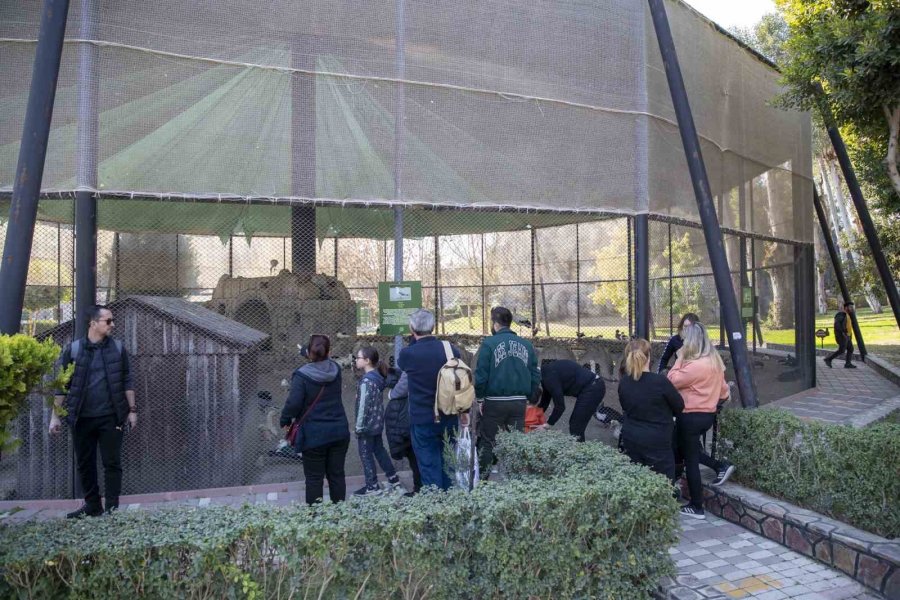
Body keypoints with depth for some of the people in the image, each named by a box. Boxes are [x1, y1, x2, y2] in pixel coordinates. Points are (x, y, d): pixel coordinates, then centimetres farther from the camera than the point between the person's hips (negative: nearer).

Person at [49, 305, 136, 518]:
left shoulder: (118, 348, 2)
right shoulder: (73, 349, -1)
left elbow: (127, 381, 5)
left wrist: (132, 409, 2)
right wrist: (55, 415, 0)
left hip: (111, 416, 0)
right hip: (82, 418, 1)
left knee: (112, 462, 3)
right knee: (85, 463, 10)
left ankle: (112, 508, 11)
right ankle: (92, 505, 25)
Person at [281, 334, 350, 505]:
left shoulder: (301, 375, -14)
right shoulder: (336, 369, 3)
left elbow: (293, 403, -19)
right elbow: (323, 361, 25)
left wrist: (285, 420, 0)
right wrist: (304, 351, 38)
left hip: (314, 435, -4)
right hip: (339, 432, 5)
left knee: (314, 478, 6)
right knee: (337, 475, 13)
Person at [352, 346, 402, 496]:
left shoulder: (366, 380, -20)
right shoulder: (378, 377, 6)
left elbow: (363, 405, -21)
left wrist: (359, 426, -15)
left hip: (368, 424, -9)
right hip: (377, 422, 9)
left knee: (366, 454, 4)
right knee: (379, 450, 19)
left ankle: (372, 487, 12)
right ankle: (394, 480, 26)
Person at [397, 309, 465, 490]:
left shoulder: (408, 353, -14)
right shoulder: (451, 350, -5)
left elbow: (399, 364, 11)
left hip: (422, 420, -4)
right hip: (449, 418, 4)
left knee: (429, 467, 4)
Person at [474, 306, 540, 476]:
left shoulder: (489, 344, -9)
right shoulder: (526, 345, 4)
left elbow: (480, 375, -11)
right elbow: (535, 376, 5)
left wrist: (479, 396, 1)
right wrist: (527, 396, 14)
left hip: (494, 403, -3)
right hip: (519, 402, 3)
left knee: (487, 443, 11)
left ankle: (482, 478, 17)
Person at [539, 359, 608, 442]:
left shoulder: (549, 376, -19)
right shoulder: (546, 371, 10)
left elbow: (560, 406, -19)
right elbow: (545, 401, 14)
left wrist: (548, 425, -12)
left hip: (592, 388, -10)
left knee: (576, 426, -7)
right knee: (574, 423, 15)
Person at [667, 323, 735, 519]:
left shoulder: (696, 365, -24)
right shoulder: (714, 360, 5)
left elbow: (672, 381, -18)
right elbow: (722, 387, 15)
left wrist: (679, 358, -13)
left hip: (691, 416, -9)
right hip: (708, 414, 9)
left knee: (690, 460, 4)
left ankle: (696, 507, 13)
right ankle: (721, 466, 19)